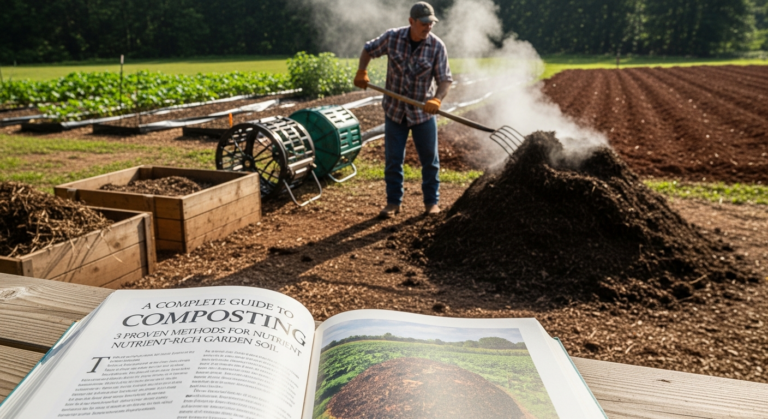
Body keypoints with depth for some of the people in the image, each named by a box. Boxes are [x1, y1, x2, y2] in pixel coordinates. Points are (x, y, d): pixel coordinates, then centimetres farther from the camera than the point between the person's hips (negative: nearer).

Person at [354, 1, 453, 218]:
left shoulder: (437, 46, -11)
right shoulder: (392, 37, -8)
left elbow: (445, 79, -11)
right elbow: (368, 50, 8)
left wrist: (437, 100, -29)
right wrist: (362, 73, -6)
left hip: (423, 112, -1)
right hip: (394, 110, 1)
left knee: (429, 159, 6)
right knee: (393, 159, 6)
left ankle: (431, 202, 21)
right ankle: (393, 202, 18)